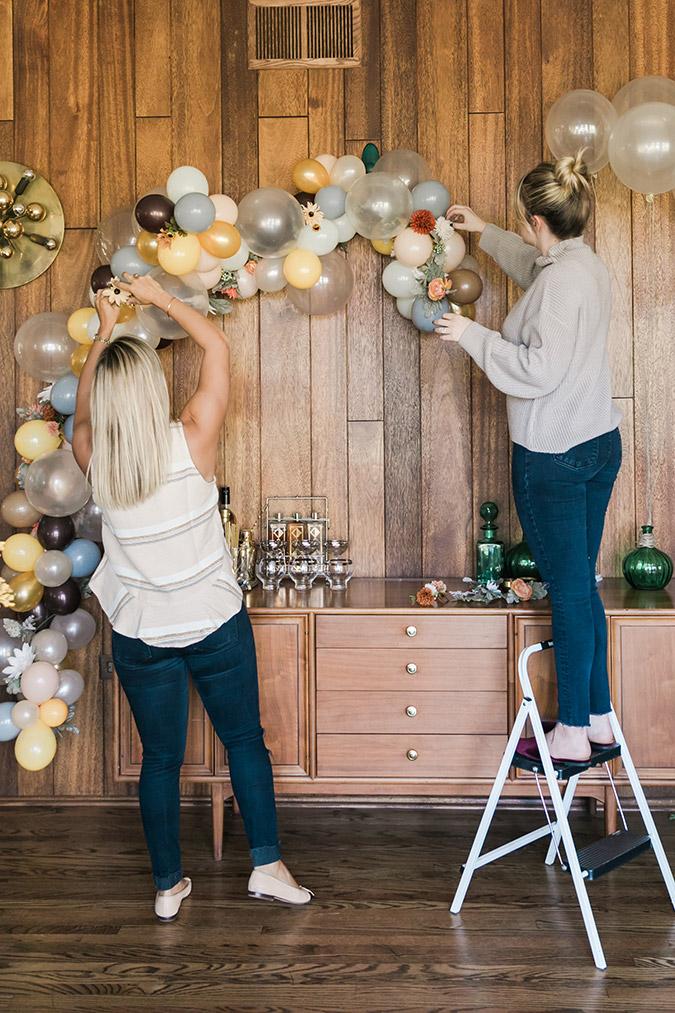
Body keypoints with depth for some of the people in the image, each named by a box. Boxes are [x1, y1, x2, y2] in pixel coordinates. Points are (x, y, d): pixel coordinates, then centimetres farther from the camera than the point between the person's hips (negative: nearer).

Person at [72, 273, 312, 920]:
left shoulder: (93, 458, -10)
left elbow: (83, 413, 15)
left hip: (139, 634, 2)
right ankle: (267, 865, 19)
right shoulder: (192, 442, -17)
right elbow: (218, 348, -3)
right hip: (215, 623, -2)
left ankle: (168, 887, 25)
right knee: (244, 739, 15)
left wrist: (103, 333, 19)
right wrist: (160, 297, 5)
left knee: (160, 759, 14)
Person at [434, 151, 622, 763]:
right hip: (599, 442, 9)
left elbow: (541, 370, -22)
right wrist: (484, 232, 41)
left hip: (554, 456, -9)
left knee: (568, 588, -2)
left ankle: (573, 733, 9)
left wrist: (473, 336, -13)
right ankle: (599, 718, 23)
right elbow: (533, 265, 34)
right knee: (582, 582, 14)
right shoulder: (587, 264, 11)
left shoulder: (561, 281, -18)